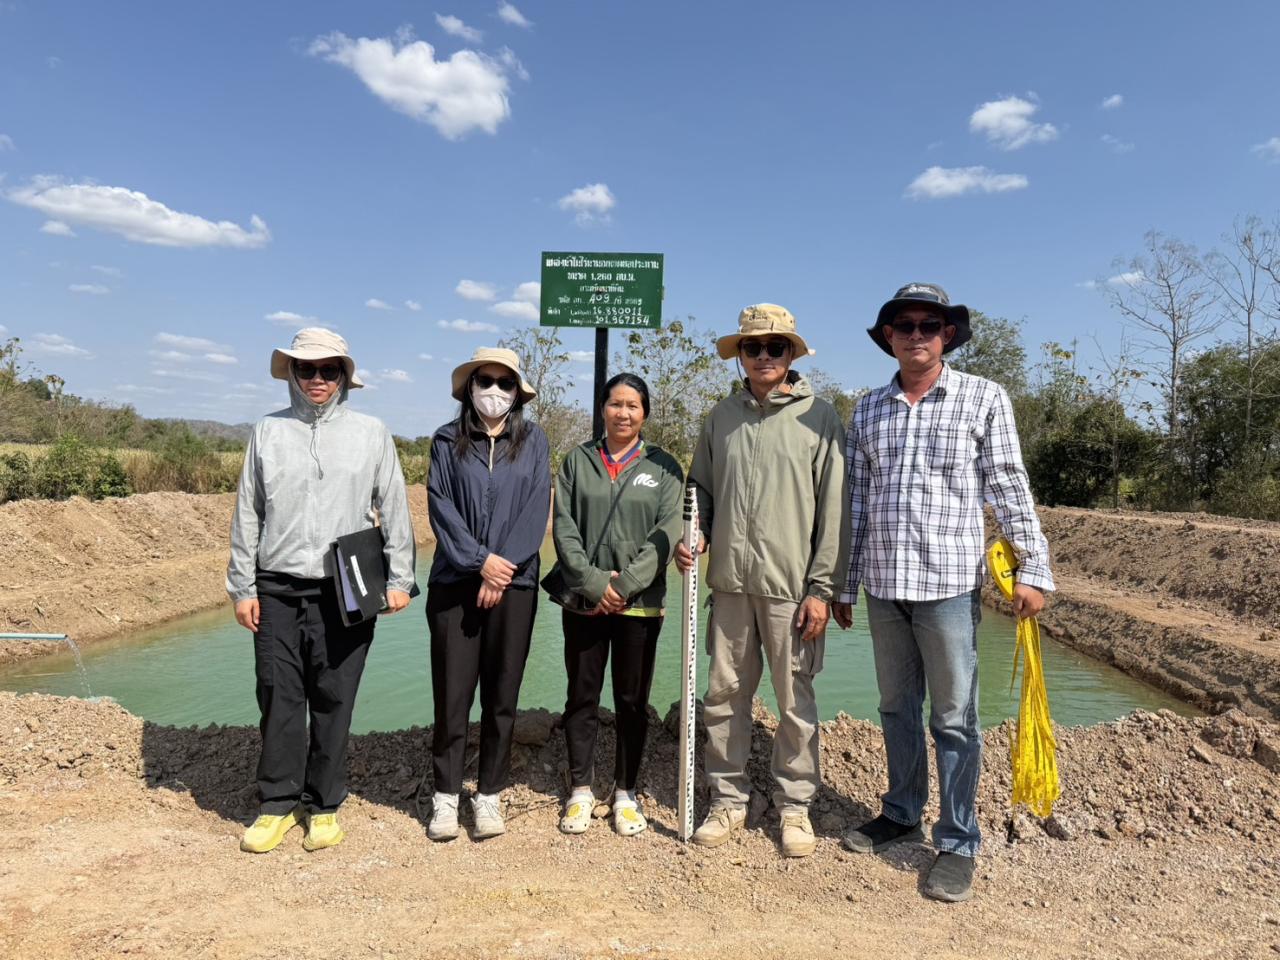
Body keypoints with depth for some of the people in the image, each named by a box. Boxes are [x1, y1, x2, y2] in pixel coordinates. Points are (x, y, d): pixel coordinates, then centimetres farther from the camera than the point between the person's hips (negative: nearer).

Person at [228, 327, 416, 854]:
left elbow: (394, 510, 5)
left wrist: (398, 578, -1)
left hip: (345, 591, -1)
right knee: (279, 697, 5)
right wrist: (242, 587, 7)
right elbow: (247, 515, 10)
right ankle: (278, 804, 21)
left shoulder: (371, 433, 5)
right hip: (277, 589, 2)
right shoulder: (267, 431, 9)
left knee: (333, 700, 5)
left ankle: (324, 806, 19)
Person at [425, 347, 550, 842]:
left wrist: (504, 567, -11)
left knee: (502, 694, 6)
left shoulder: (532, 439, 6)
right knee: (451, 692, 3)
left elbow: (537, 508, -2)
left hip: (514, 583, 0)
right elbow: (440, 506, -2)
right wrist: (479, 560, -13)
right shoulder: (447, 440, 6)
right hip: (454, 581, 0)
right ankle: (445, 795, 16)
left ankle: (490, 794, 19)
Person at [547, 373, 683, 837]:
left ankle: (626, 792, 23)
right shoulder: (577, 461, 7)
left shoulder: (664, 466, 4)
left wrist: (626, 584, -15)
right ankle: (580, 790, 23)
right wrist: (593, 582, -13)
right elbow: (563, 526, -1)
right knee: (582, 697, 9)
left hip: (640, 603, -1)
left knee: (632, 700, 9)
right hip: (584, 600, 1)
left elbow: (667, 532, -5)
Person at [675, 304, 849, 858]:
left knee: (796, 703, 7)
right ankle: (728, 799, 27)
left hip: (792, 586, -3)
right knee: (724, 696, 11)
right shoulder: (722, 417, 9)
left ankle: (795, 805, 24)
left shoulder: (819, 418, -2)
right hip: (729, 583, 4)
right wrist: (692, 536, -2)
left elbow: (834, 510, -4)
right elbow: (702, 490, 17)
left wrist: (822, 588, -8)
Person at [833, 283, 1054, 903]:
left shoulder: (983, 398, -1)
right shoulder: (867, 411, 9)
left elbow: (1009, 488, -2)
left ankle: (957, 843, 18)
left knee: (953, 718, 4)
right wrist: (844, 585, 11)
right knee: (896, 709, 15)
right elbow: (856, 503, 11)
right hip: (883, 585, 4)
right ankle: (901, 814, 32)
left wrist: (1033, 567, -8)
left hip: (950, 582, -4)